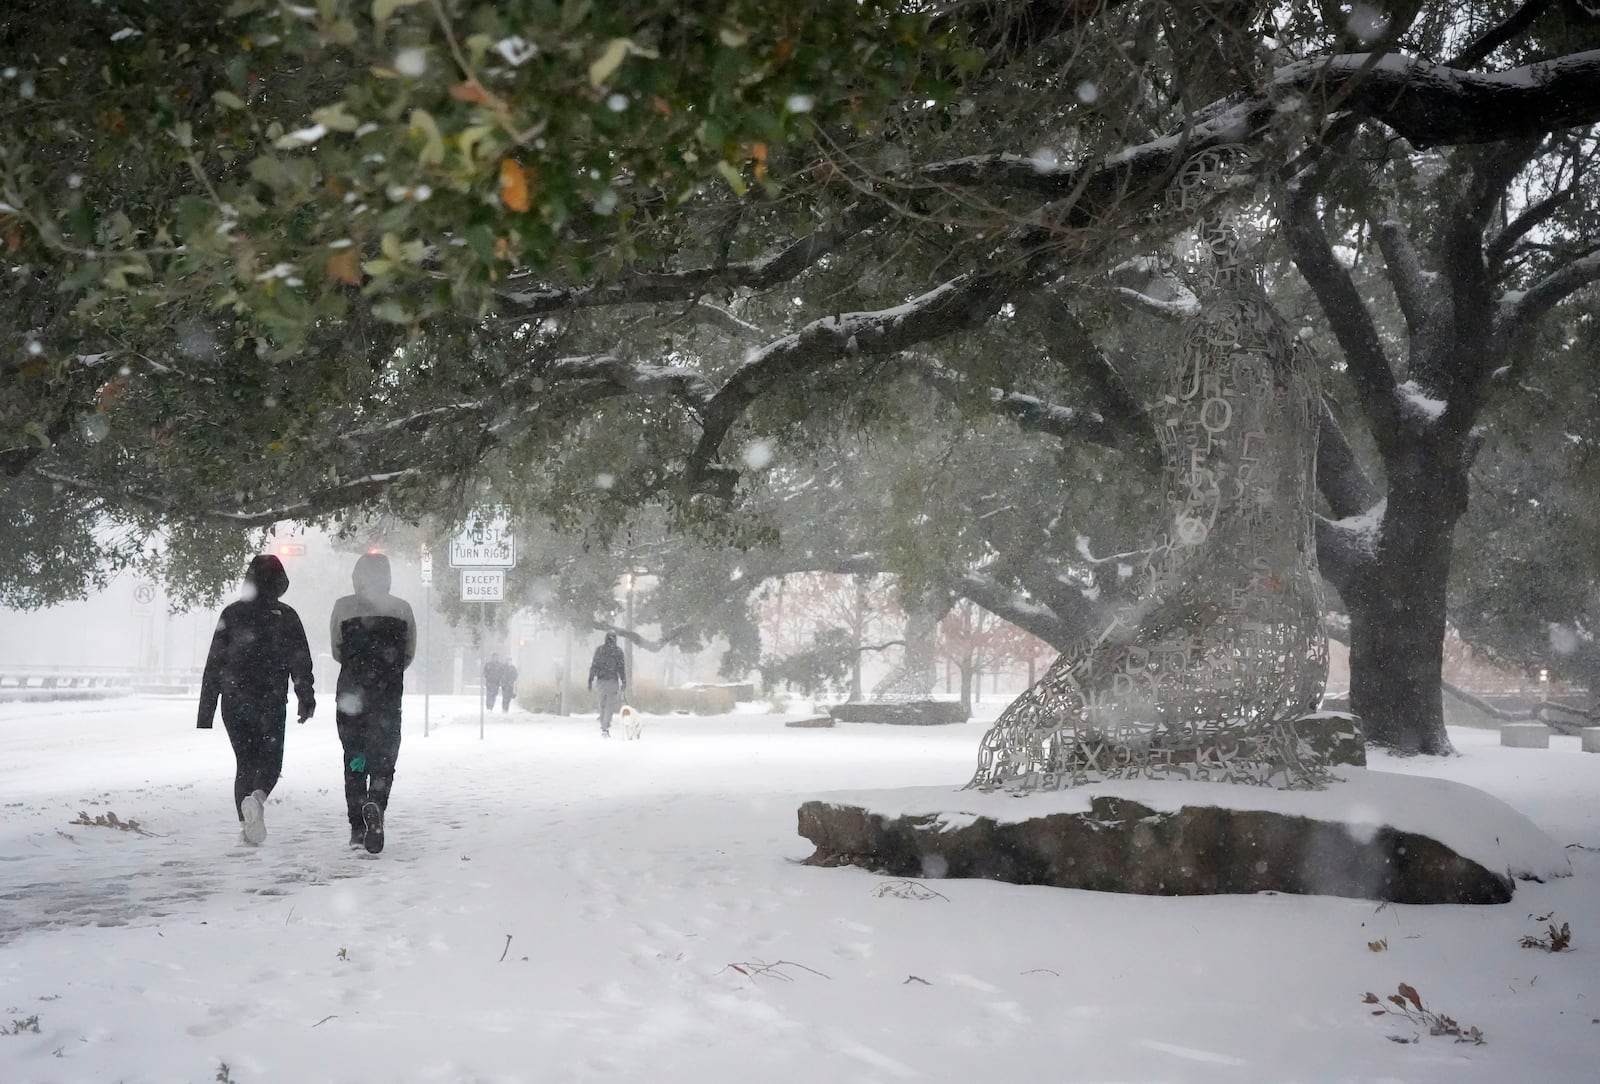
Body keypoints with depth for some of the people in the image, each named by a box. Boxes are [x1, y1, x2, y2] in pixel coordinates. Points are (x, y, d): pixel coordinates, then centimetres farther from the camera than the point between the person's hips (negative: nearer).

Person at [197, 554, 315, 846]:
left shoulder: (231, 614, 5)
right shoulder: (285, 617, -1)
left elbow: (213, 664, 6)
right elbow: (300, 661, -4)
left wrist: (205, 712, 9)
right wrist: (306, 699, 3)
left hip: (234, 703, 2)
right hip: (270, 703, -2)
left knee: (244, 762, 14)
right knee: (270, 758, 6)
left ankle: (245, 823, 8)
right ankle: (257, 798, -24)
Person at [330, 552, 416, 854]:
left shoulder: (343, 606, 0)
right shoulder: (402, 608, 1)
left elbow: (337, 652, 7)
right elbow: (408, 654, 5)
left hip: (350, 693, 1)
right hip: (388, 696, -1)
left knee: (353, 760, 12)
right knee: (383, 758, 2)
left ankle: (357, 827, 8)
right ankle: (375, 806, -27)